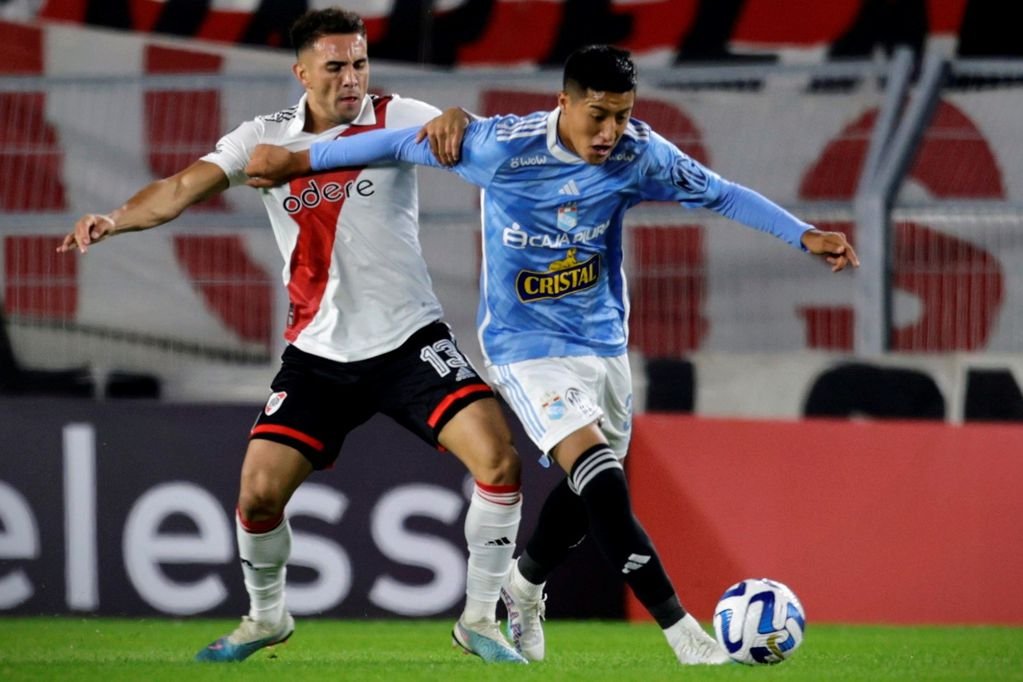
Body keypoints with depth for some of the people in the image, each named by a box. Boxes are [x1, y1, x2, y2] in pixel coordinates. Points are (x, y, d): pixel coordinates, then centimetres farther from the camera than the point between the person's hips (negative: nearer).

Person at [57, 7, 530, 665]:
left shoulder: (397, 118, -5)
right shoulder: (266, 138, 1)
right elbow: (185, 186, -8)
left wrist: (455, 122, -44)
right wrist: (114, 219, -27)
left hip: (412, 339, -1)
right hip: (319, 355, 2)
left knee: (498, 458, -18)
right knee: (259, 492, -6)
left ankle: (480, 618, 1)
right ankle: (266, 616, 24)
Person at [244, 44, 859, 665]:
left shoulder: (639, 154, -12)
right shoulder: (502, 147, -22)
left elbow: (721, 194, 1)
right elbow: (401, 144, -11)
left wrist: (806, 236, -5)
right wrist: (297, 161, -3)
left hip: (601, 337, 6)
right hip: (527, 344, -5)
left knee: (592, 491, 15)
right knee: (602, 481, -22)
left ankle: (524, 589, 46)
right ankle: (684, 636, -23)